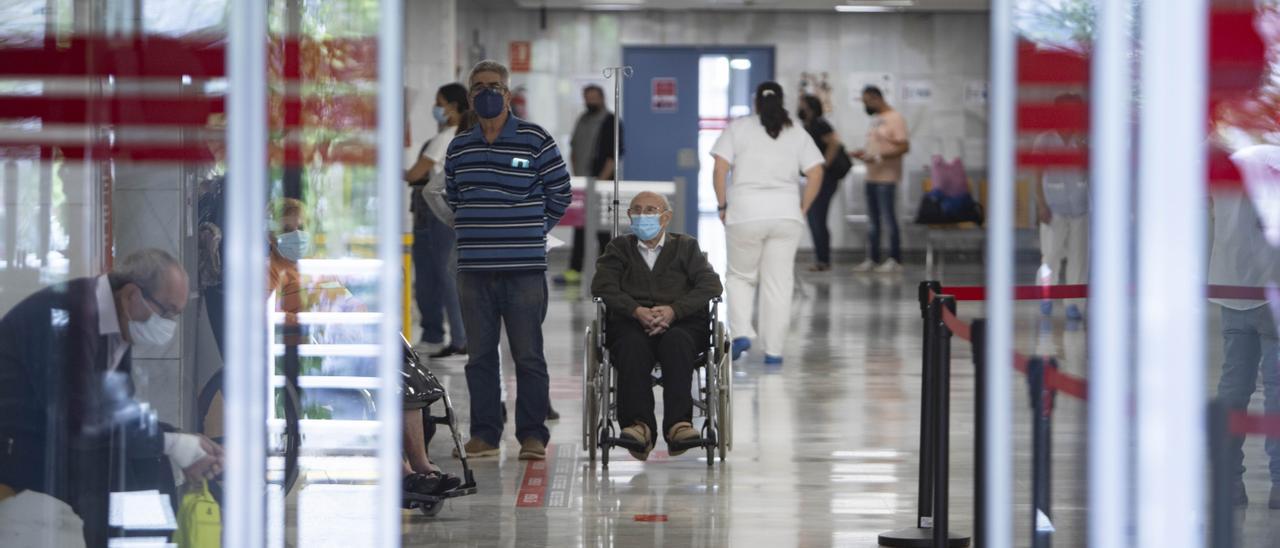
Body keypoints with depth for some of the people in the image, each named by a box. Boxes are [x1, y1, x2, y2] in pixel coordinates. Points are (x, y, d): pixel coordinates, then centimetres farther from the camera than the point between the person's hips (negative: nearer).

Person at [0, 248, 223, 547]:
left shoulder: (116, 322, 3)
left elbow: (121, 409, 9)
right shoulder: (67, 315, -25)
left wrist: (183, 442, -6)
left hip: (52, 438, 9)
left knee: (150, 466, -2)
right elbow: (80, 422, -26)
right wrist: (169, 444, -19)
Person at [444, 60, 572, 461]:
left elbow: (559, 195, 6)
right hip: (474, 269, 4)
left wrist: (530, 233, 9)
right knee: (480, 355, 6)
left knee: (528, 356, -1)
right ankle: (484, 435, 12)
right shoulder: (459, 147, 11)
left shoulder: (536, 141, -1)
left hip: (524, 269, -4)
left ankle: (532, 435, 3)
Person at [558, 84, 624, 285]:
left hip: (600, 180, -7)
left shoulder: (610, 121, -6)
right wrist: (576, 175, 10)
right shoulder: (582, 120, 17)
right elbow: (574, 149, 21)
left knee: (602, 227, -5)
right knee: (579, 226, 5)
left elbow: (614, 155, -12)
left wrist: (601, 179, -16)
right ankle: (575, 270, 4)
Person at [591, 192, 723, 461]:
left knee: (677, 342, -36)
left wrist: (673, 310, -13)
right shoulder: (619, 248, 22)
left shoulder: (686, 246, 21)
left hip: (681, 322, 0)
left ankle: (678, 426, -47)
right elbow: (602, 286, 4)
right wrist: (637, 311, -15)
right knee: (632, 347, -35)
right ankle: (639, 425, -48)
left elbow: (711, 285, 5)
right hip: (631, 323, 0)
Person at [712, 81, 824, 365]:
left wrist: (723, 206, 3)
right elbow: (816, 174, 2)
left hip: (745, 213, -1)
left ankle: (741, 332, -2)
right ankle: (774, 350, 5)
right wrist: (802, 209, 10)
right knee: (779, 283, 6)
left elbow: (720, 168, -5)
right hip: (786, 213, 1)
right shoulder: (798, 134, 9)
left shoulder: (738, 128, 3)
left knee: (741, 275, 16)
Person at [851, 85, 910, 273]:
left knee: (889, 218, -5)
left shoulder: (895, 118, -11)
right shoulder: (876, 119, 16)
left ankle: (895, 260, 1)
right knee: (873, 220, 10)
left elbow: (904, 147, -17)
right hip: (872, 177, 9)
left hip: (887, 178, -9)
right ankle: (872, 259, 15)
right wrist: (864, 152, 8)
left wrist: (878, 157, -21)